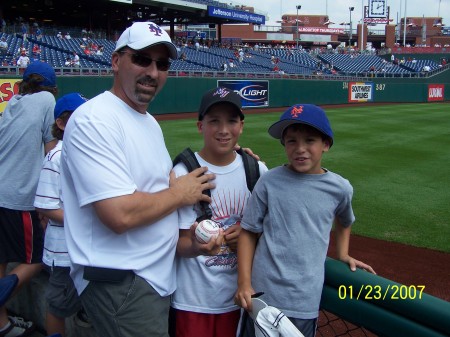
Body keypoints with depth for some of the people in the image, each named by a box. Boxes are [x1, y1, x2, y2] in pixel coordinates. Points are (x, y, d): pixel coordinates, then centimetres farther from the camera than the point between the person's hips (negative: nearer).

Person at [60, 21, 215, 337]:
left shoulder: (150, 122, 12)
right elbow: (120, 214, -28)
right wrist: (179, 193, -11)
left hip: (158, 277, 10)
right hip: (118, 284, -9)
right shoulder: (94, 119, -19)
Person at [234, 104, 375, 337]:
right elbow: (249, 232, -2)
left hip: (305, 301, 2)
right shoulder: (269, 182, -7)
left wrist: (343, 255, 13)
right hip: (262, 295, -1)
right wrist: (244, 284, -7)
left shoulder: (340, 188, -1)